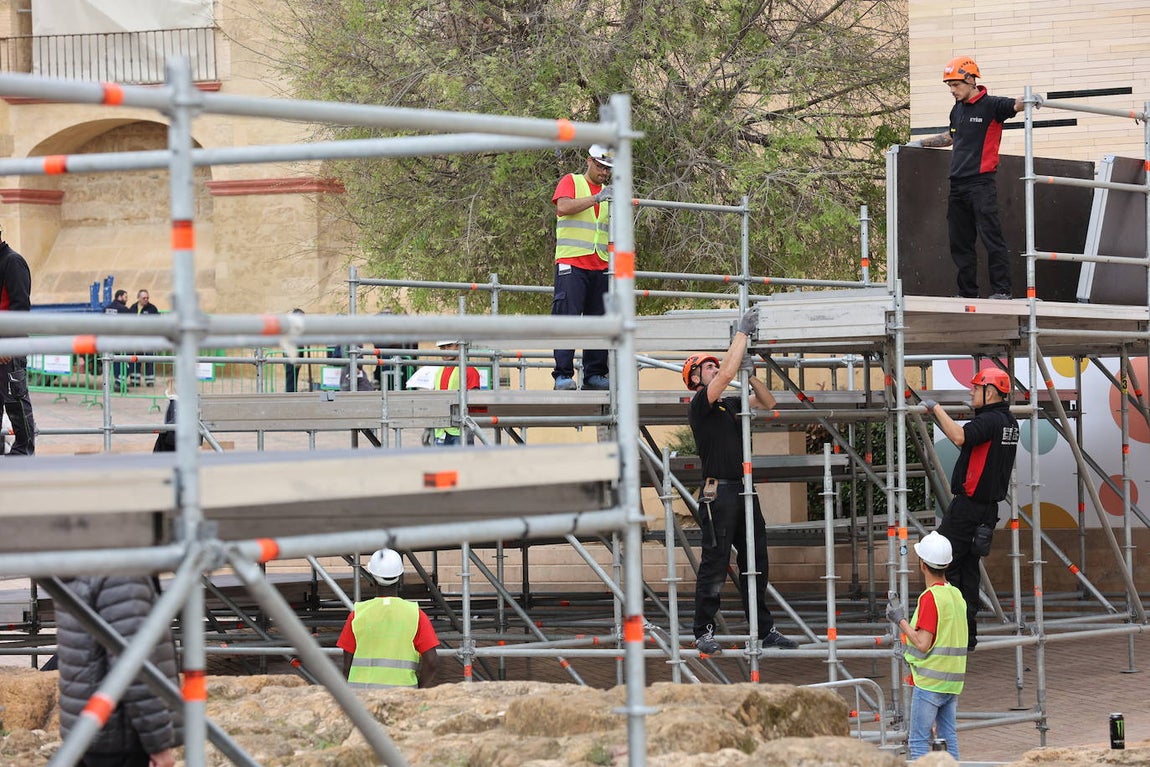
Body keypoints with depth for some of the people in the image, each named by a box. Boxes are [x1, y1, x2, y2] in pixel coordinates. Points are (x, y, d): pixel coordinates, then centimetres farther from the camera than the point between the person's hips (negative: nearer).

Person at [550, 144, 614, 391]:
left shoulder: (608, 191, 20)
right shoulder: (571, 182, 6)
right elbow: (563, 207, -15)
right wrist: (596, 198, -21)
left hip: (600, 266, 5)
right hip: (571, 262, -5)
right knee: (567, 319, -10)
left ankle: (594, 374, 7)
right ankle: (563, 375, -13)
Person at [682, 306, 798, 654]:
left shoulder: (730, 404, 17)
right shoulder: (699, 404, -6)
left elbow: (767, 402, 23)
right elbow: (727, 373, -18)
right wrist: (743, 331, -10)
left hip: (745, 492, 8)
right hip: (719, 492, -8)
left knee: (755, 564, 10)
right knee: (714, 564, -5)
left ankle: (765, 630, 15)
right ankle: (704, 633, 1)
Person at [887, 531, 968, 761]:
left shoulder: (930, 597, -15)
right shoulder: (957, 595, 11)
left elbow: (923, 644, -19)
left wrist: (900, 619, -9)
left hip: (929, 682, -8)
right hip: (953, 680, 8)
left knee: (919, 741, -4)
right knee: (949, 739, 9)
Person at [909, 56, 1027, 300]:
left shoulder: (991, 105, -5)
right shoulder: (957, 110, 17)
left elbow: (1016, 105, -22)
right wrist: (922, 143, 36)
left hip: (981, 184, -8)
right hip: (958, 185, 8)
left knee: (991, 238, -10)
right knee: (960, 243, 8)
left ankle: (1001, 291, -9)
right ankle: (967, 293, 13)